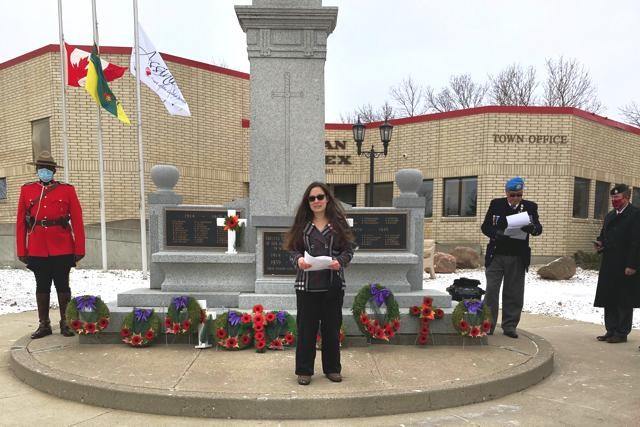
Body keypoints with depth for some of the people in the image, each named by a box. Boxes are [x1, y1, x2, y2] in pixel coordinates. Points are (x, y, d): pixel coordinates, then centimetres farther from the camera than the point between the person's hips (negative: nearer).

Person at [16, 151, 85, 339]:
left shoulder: (67, 190, 0)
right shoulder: (26, 190, 6)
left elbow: (77, 221, -2)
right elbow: (20, 222, 6)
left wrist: (79, 249, -6)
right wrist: (21, 250, 2)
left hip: (62, 249, -2)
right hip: (37, 250, 2)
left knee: (62, 285, 6)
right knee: (42, 286, 10)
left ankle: (65, 323, 16)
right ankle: (44, 324, 20)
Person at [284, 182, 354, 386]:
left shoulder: (339, 222, 3)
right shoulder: (302, 224, 5)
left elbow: (348, 249, 3)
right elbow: (293, 249, 6)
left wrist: (339, 261, -16)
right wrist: (299, 259, -15)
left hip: (333, 284, 0)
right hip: (307, 284, 0)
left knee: (331, 326, 10)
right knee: (306, 327, 6)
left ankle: (332, 368, 26)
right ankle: (304, 370, 19)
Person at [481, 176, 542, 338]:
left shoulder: (530, 207, 2)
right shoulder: (496, 204, 1)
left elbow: (539, 229, -2)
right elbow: (485, 227, 0)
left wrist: (532, 228, -26)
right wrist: (496, 234, -20)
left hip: (517, 258, 1)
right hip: (496, 255, -1)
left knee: (513, 293, 7)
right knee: (491, 291, 1)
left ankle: (510, 325, 18)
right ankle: (488, 325, 11)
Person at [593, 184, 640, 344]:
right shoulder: (610, 216, 16)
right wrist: (600, 243, -1)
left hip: (625, 267, -7)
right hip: (609, 265, 8)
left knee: (624, 302, 2)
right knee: (609, 300, 11)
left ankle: (622, 333, 11)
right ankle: (611, 331, 20)